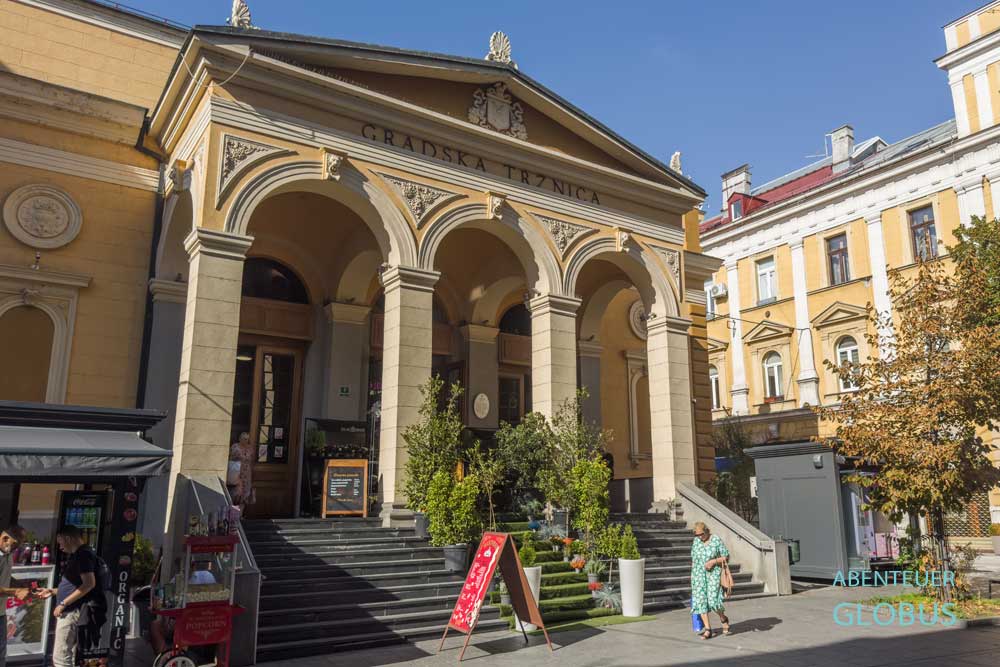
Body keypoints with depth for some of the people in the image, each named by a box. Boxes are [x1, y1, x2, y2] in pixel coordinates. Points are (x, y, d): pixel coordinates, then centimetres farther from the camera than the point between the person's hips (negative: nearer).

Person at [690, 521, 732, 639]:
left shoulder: (716, 540, -7)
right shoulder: (696, 541, 6)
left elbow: (726, 557, -4)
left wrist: (713, 561, -18)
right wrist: (692, 575, 17)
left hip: (713, 573, -4)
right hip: (698, 575, 4)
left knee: (713, 599, -14)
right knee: (700, 600, -4)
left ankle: (723, 619, 17)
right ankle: (708, 629, 2)